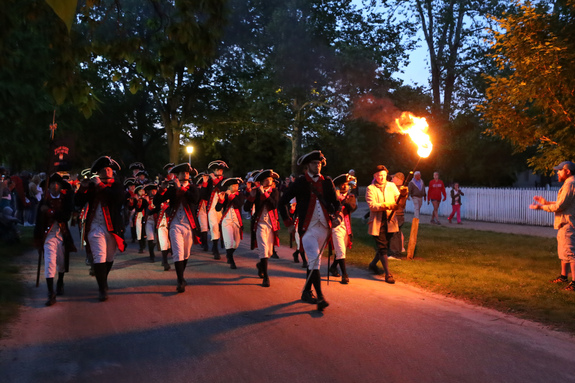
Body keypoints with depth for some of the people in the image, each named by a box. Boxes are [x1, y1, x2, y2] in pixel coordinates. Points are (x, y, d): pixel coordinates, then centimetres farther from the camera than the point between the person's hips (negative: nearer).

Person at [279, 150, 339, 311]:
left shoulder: (327, 182, 9)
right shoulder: (300, 183, 0)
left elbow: (335, 202, 15)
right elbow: (283, 202, 4)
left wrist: (336, 216, -5)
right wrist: (288, 223, 0)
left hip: (323, 227, 4)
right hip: (308, 228, -4)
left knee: (314, 261, 12)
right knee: (314, 260, -13)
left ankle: (307, 292, 27)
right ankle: (320, 297, -15)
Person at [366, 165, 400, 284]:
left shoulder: (391, 186, 9)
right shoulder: (370, 189, -3)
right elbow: (372, 206, -17)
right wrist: (387, 206, -28)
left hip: (390, 221, 5)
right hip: (377, 222, -4)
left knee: (385, 246, 16)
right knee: (382, 247, -6)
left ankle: (373, 264, 38)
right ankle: (388, 274, -3)